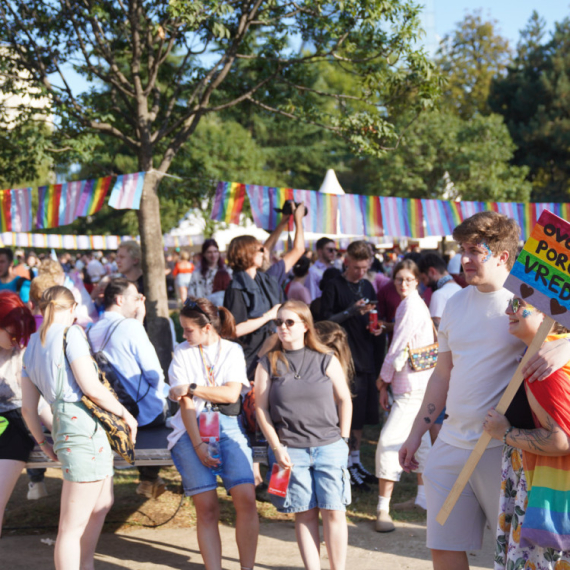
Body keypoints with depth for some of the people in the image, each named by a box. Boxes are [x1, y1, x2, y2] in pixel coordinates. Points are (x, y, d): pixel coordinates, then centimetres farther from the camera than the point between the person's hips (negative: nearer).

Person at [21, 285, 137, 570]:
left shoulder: (33, 346, 16)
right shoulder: (70, 333, -7)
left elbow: (28, 408, 15)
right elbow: (91, 387, -16)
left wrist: (44, 443, 26)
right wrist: (125, 414, -4)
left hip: (62, 425, 9)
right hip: (83, 425, -9)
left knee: (102, 503, 25)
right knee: (72, 526, -5)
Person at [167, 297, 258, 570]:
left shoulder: (233, 350, 11)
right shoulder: (182, 353, 8)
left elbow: (231, 393, -2)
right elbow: (185, 403, 0)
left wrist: (191, 388, -7)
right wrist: (198, 445, -10)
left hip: (227, 426, 1)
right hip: (193, 427, 0)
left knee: (246, 499, -15)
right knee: (206, 507, -10)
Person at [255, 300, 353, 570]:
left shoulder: (326, 360, 5)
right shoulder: (268, 363, 5)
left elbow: (344, 400, 10)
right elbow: (261, 408, 4)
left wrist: (342, 439, 3)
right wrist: (277, 447, -4)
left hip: (329, 446, 0)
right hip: (290, 450, 0)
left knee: (333, 511, -3)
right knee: (305, 514, 2)